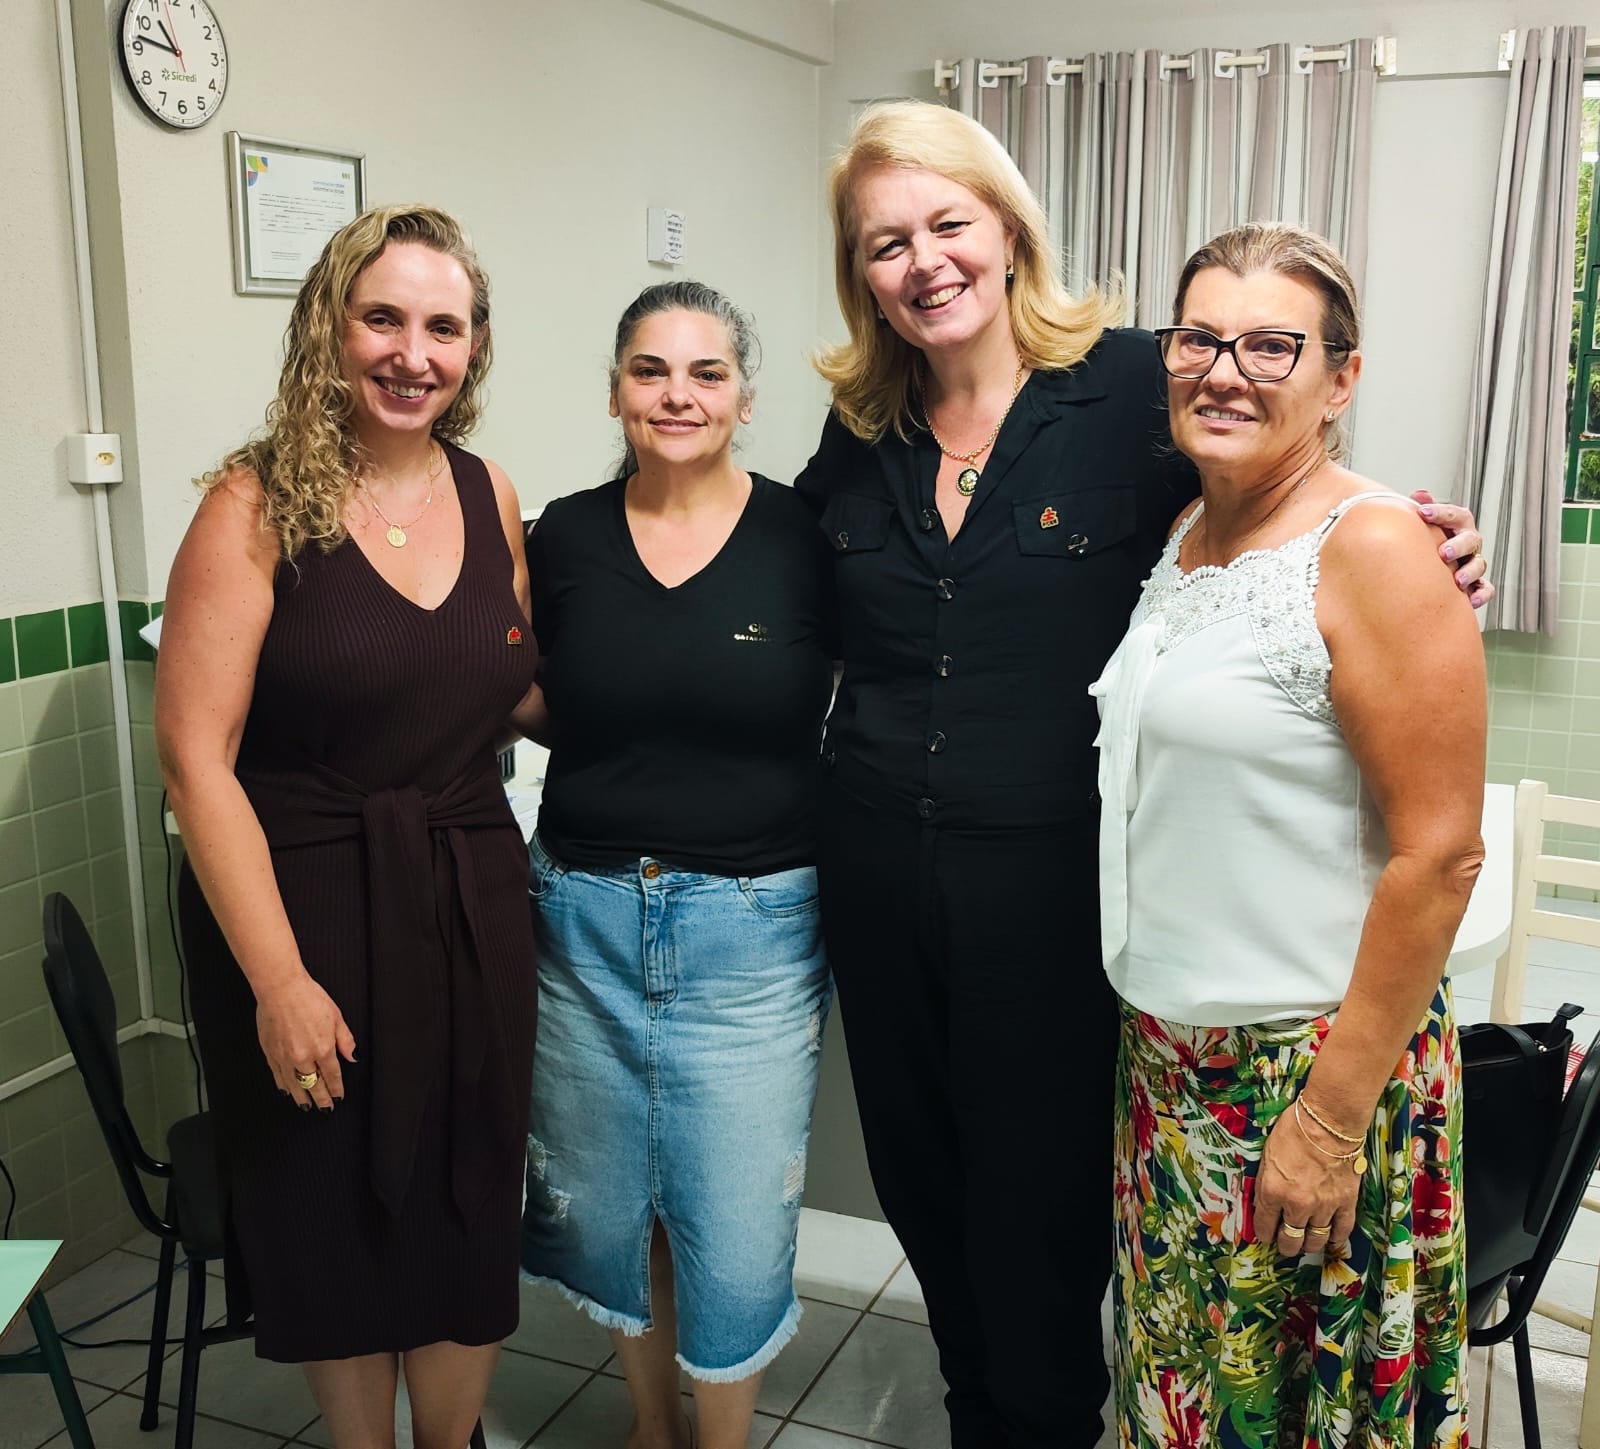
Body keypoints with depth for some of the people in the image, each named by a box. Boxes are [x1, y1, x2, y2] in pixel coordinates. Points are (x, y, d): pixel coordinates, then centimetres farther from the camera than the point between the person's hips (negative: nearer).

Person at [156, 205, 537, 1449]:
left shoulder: (491, 497, 5)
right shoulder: (258, 505, -10)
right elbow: (196, 758, -14)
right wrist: (280, 981, -17)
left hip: (472, 903, 4)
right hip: (304, 910, -3)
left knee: (469, 1217, 13)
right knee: (336, 1219, 13)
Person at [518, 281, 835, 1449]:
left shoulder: (804, 538, -6)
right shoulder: (564, 537, 1)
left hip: (752, 928, -2)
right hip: (585, 917, 3)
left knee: (735, 1234, 6)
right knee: (609, 1213, 18)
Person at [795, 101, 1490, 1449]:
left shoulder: (1132, 385, -7)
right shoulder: (858, 439, 6)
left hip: (1049, 877, -4)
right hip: (877, 874, 5)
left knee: (1039, 1207, 9)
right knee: (925, 1191, 19)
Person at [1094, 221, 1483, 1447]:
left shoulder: (1373, 551, -16)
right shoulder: (1182, 538, 7)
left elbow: (1437, 857, -19)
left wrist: (1334, 1117, -17)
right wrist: (1147, 1044, 11)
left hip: (1312, 1065, -6)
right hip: (1167, 1059, 7)